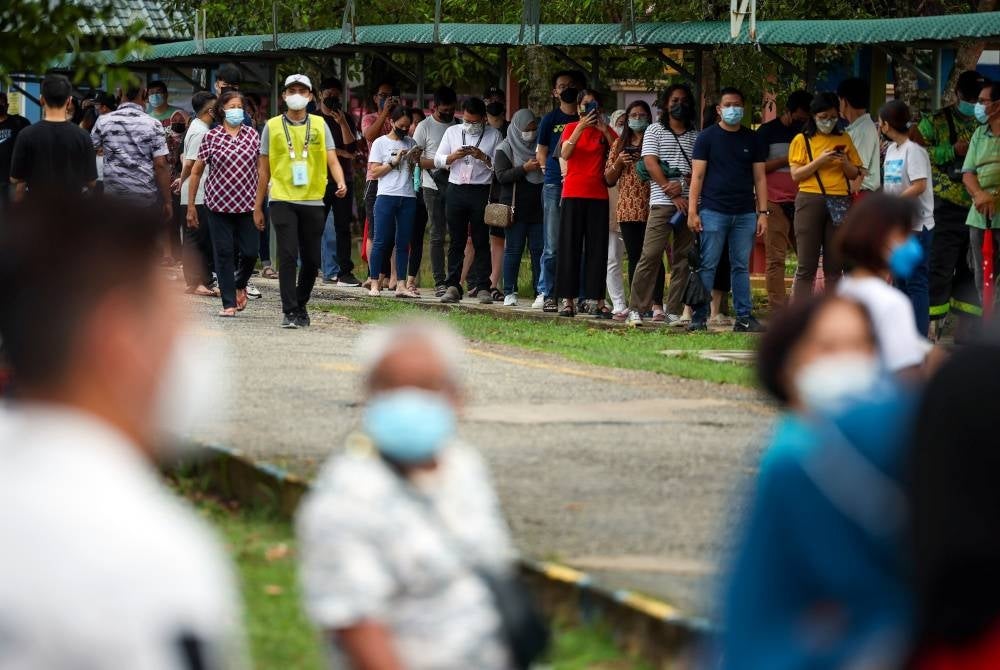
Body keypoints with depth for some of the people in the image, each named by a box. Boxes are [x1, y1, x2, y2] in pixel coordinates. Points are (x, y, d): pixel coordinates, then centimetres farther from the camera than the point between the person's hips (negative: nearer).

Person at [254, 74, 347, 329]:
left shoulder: (320, 125, 8)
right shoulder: (273, 126, 5)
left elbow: (332, 160, 2)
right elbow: (264, 169, 9)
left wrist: (341, 182, -20)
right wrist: (258, 206, 9)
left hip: (313, 201, 2)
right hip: (283, 201, -2)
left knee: (312, 260, 7)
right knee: (288, 256, -11)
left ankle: (300, 305, 26)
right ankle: (290, 312, -7)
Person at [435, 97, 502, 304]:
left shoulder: (493, 135, 6)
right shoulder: (452, 132, 13)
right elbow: (438, 160, 11)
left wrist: (484, 158, -15)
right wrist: (454, 156, -8)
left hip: (481, 192, -2)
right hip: (456, 191, 2)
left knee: (481, 241, -1)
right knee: (456, 241, 3)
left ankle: (483, 288, 0)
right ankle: (452, 286, 4)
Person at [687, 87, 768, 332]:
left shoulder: (752, 139, 12)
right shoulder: (707, 137, 3)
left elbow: (759, 178, 11)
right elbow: (697, 175, 0)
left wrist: (763, 212, 3)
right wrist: (692, 211, -8)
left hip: (745, 214, 3)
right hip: (713, 211, -3)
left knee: (741, 267, 5)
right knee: (707, 266, -3)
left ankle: (744, 317, 7)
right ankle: (699, 316, -1)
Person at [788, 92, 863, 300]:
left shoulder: (844, 139, 13)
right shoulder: (802, 140, 5)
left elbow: (855, 174, 15)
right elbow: (796, 175, -2)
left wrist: (845, 163, -6)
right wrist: (819, 161, -14)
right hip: (810, 202, -3)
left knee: (834, 267, 4)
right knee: (806, 266, -4)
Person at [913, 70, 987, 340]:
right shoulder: (936, 122, 0)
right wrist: (953, 150, -16)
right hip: (947, 207, -5)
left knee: (972, 271, 8)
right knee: (941, 267, -5)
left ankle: (966, 327, 15)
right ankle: (933, 325, 0)